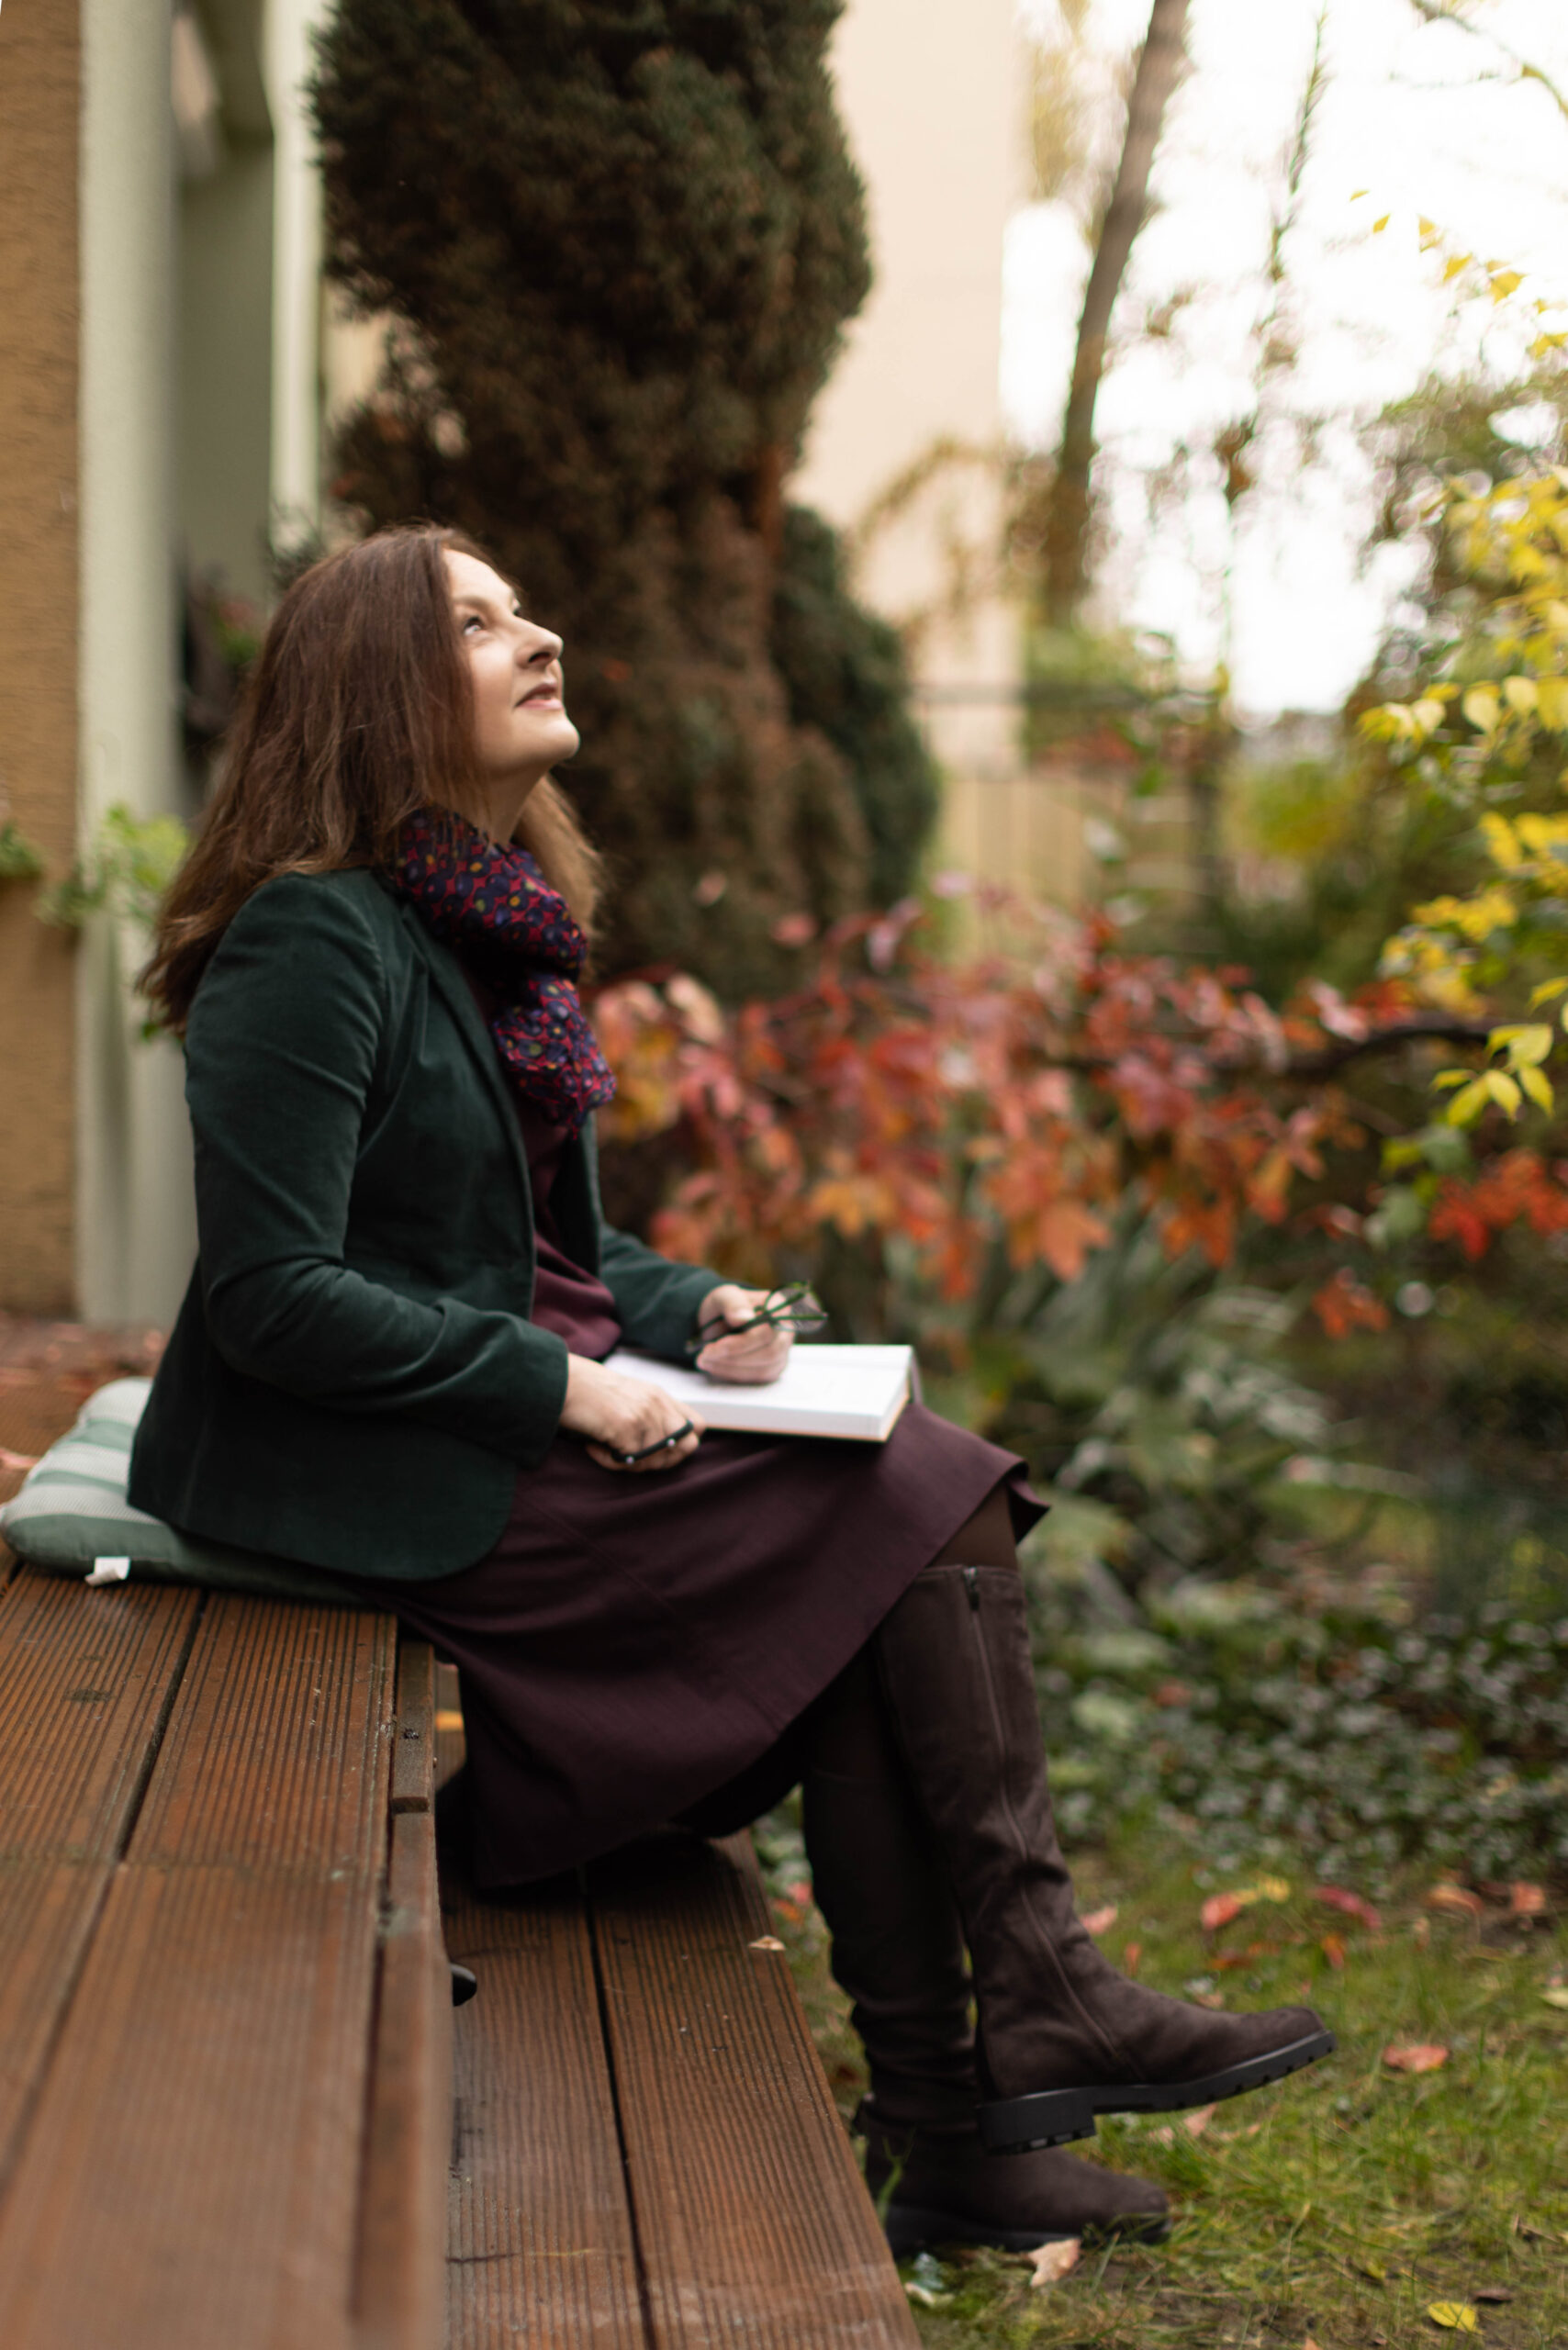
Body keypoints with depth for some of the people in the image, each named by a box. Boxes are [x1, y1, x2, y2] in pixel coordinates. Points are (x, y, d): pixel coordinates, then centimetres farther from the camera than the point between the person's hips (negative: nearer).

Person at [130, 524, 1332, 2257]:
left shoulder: (496, 926, 14)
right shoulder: (315, 938, -15)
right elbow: (270, 1296, -20)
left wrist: (692, 1310, 3)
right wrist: (565, 1388, -19)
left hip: (526, 1429, 8)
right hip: (385, 1482, -8)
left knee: (911, 1504, -12)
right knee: (921, 1504, -15)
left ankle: (950, 2129, -8)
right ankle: (1039, 2007, -4)